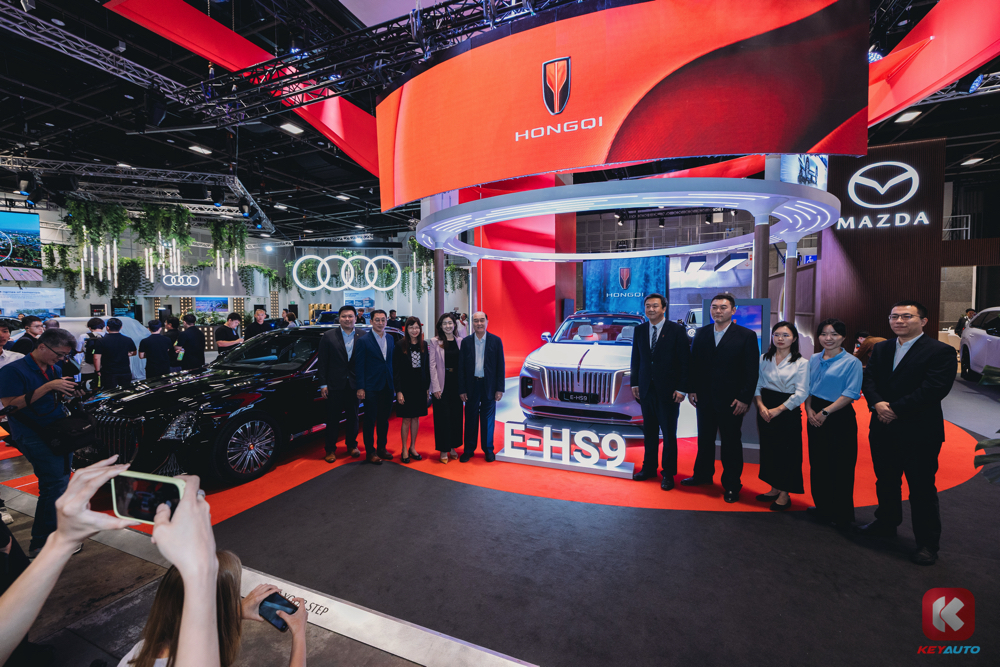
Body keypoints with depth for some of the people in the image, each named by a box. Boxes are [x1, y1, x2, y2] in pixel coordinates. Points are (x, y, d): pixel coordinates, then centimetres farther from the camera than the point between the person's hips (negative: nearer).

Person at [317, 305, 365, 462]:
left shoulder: (362, 336, -2)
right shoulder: (328, 336, -3)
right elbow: (322, 362, -2)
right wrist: (323, 384, -5)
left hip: (354, 384, 1)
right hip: (335, 384, -1)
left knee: (352, 416, 15)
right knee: (333, 418, 9)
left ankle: (351, 445, 31)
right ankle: (330, 449, 22)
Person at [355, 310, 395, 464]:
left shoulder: (390, 339, 7)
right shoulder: (363, 341, -8)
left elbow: (392, 362, 8)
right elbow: (359, 366, -9)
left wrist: (395, 383, 4)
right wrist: (360, 388, -13)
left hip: (388, 386, 5)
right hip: (371, 387, -5)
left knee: (384, 420, 15)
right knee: (370, 421, 5)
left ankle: (382, 448, 29)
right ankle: (370, 451, 18)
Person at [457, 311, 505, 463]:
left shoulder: (496, 341, -1)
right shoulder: (466, 342, 0)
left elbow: (501, 366, 0)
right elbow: (461, 367, 1)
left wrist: (500, 389, -5)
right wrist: (462, 390, -3)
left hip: (489, 386, 0)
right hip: (472, 385, 1)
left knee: (488, 420, 9)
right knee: (471, 419, 9)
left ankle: (488, 450, 23)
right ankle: (469, 450, 22)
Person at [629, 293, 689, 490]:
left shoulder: (677, 330, -6)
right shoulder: (639, 330, 6)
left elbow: (685, 361, -7)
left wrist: (681, 389, -11)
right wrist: (635, 383, 6)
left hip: (668, 391, -4)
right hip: (646, 389, 4)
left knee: (669, 434, 6)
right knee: (649, 432, 13)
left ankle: (668, 474, 19)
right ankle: (649, 468, 27)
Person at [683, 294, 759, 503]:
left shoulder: (746, 336, -6)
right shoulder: (701, 333, 5)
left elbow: (752, 370, -7)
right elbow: (693, 363, 7)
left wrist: (744, 399, -11)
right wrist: (692, 390, 2)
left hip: (731, 400, -3)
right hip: (704, 398, 4)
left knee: (731, 443, 9)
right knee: (704, 439, 16)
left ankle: (731, 485, 23)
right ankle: (703, 474, 34)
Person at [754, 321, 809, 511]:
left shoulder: (801, 363, -6)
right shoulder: (764, 359, 6)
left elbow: (801, 393, -11)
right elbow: (757, 384, 7)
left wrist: (778, 409, -15)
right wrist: (760, 405, -9)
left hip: (788, 411, -4)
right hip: (765, 410, 4)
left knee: (787, 452, 4)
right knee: (768, 449, 10)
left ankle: (785, 494, 18)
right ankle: (774, 488, 26)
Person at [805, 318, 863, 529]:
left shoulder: (851, 362, -8)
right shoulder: (814, 360, 9)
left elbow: (851, 393, -14)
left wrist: (826, 412, -18)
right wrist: (809, 409, -3)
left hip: (839, 418, -6)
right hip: (816, 417, 6)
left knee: (840, 466, 3)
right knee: (818, 463, 13)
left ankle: (843, 515, 19)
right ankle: (823, 508, 29)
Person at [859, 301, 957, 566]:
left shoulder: (941, 351, -8)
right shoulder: (880, 349, 10)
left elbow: (934, 389, -18)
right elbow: (868, 378, 4)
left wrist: (896, 409, -19)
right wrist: (877, 403, -14)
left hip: (919, 434, -5)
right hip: (883, 430, 6)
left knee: (922, 489, 5)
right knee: (885, 482, 19)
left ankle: (927, 543, 20)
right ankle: (886, 523, 37)